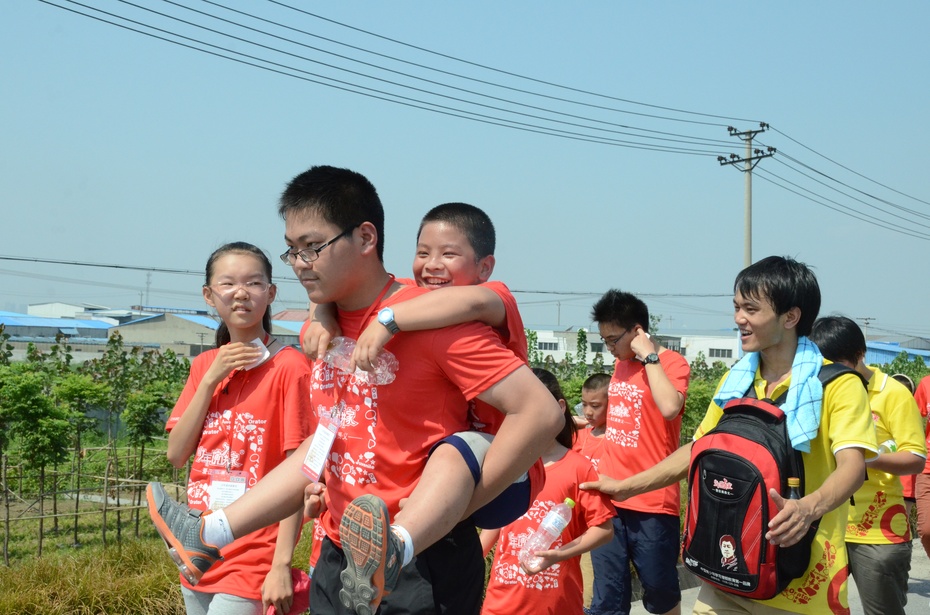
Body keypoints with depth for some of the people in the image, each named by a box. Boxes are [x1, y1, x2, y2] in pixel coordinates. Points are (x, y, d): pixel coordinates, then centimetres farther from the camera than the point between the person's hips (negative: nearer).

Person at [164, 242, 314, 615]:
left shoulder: (289, 366, -11)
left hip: (254, 560, -6)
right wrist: (210, 378, -9)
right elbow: (176, 455, 1)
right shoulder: (205, 365, 8)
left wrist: (282, 565, -18)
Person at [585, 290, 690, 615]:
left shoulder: (672, 363, -9)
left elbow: (669, 407, -29)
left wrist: (649, 356, -19)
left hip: (652, 501, -6)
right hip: (609, 497, 6)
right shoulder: (621, 363, 12)